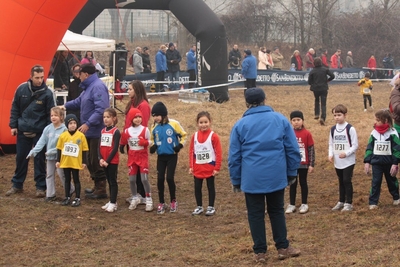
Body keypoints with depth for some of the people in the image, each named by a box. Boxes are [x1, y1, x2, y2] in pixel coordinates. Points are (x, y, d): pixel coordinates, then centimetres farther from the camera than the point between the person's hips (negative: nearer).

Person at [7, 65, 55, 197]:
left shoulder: (47, 93, -11)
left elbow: (50, 114, -7)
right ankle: (17, 185, 23)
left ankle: (40, 187, 11)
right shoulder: (22, 89, -5)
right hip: (23, 130, 2)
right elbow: (15, 108, 5)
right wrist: (13, 125, 2)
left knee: (39, 159, 3)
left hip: (40, 132, -2)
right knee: (21, 158, 11)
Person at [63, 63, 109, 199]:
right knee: (91, 160, 16)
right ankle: (97, 186, 25)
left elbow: (100, 109, -28)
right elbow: (79, 101, 29)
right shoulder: (89, 87, 15)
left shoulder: (98, 87, -19)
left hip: (96, 131, -10)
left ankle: (101, 190, 2)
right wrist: (65, 106, 27)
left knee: (96, 161, -5)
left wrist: (88, 124, -30)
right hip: (91, 131, 10)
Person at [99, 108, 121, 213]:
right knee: (109, 181, 12)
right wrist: (100, 159, -8)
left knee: (113, 181, -2)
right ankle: (112, 201, 19)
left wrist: (107, 161, -17)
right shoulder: (103, 131, 9)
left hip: (112, 161, -6)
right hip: (104, 161, 6)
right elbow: (100, 146, 6)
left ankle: (113, 203, 0)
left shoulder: (116, 131, -10)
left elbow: (115, 148, -15)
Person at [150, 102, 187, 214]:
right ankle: (161, 203, 14)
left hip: (172, 156, -3)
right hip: (161, 156, 4)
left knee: (169, 178, -6)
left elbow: (183, 135, 0)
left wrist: (180, 145, -13)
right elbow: (152, 139, 16)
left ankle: (173, 201, 14)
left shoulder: (173, 124, -12)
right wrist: (153, 146, -4)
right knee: (160, 179, 1)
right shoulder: (154, 127, -1)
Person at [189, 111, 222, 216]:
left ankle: (211, 207, 19)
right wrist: (191, 166, 2)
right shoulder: (194, 136, 0)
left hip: (210, 168, -4)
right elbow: (191, 152, 5)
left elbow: (219, 153, -10)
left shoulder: (213, 136, -12)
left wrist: (217, 168, -12)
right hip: (197, 168, 4)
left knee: (211, 187, 9)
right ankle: (199, 207, 23)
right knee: (197, 188, 10)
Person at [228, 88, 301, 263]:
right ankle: (283, 248, 19)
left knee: (255, 214, 9)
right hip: (276, 176, 2)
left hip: (252, 179, -1)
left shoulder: (240, 125, -1)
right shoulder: (280, 120, 3)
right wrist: (291, 173, 14)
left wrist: (236, 181, 11)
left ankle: (260, 252, 13)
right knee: (277, 211, 16)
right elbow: (292, 149, 4)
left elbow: (234, 156, 2)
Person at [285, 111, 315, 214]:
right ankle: (292, 205, 17)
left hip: (303, 164, -2)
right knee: (293, 184, 10)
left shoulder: (307, 133, -9)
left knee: (303, 183, 9)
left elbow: (311, 149, -6)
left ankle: (304, 204, 18)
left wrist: (311, 164, -8)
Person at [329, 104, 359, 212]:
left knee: (347, 181, -6)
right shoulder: (333, 129, 6)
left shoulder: (350, 129, -10)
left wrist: (346, 153, -20)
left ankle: (348, 203, 2)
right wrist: (331, 154, -4)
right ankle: (341, 202, 23)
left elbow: (355, 145, -9)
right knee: (341, 181, 14)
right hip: (337, 161, 5)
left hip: (348, 161, -5)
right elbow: (331, 144, 13)